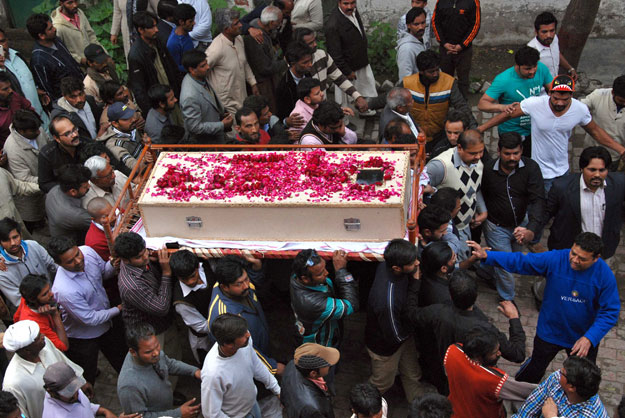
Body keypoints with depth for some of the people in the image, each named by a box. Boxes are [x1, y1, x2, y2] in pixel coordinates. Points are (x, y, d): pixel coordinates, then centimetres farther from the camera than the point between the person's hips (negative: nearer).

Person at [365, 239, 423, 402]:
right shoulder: (387, 300, -47)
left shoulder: (386, 265, -23)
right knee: (382, 383, 24)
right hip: (385, 347, -6)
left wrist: (414, 281, -21)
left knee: (412, 375, 29)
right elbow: (396, 336, -30)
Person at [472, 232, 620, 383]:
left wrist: (589, 338, -31)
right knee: (535, 369, 21)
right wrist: (487, 256, -34)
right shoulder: (555, 259, -24)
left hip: (584, 337, 0)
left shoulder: (605, 274, -24)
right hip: (550, 332, 0)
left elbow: (610, 312, -19)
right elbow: (520, 261, -22)